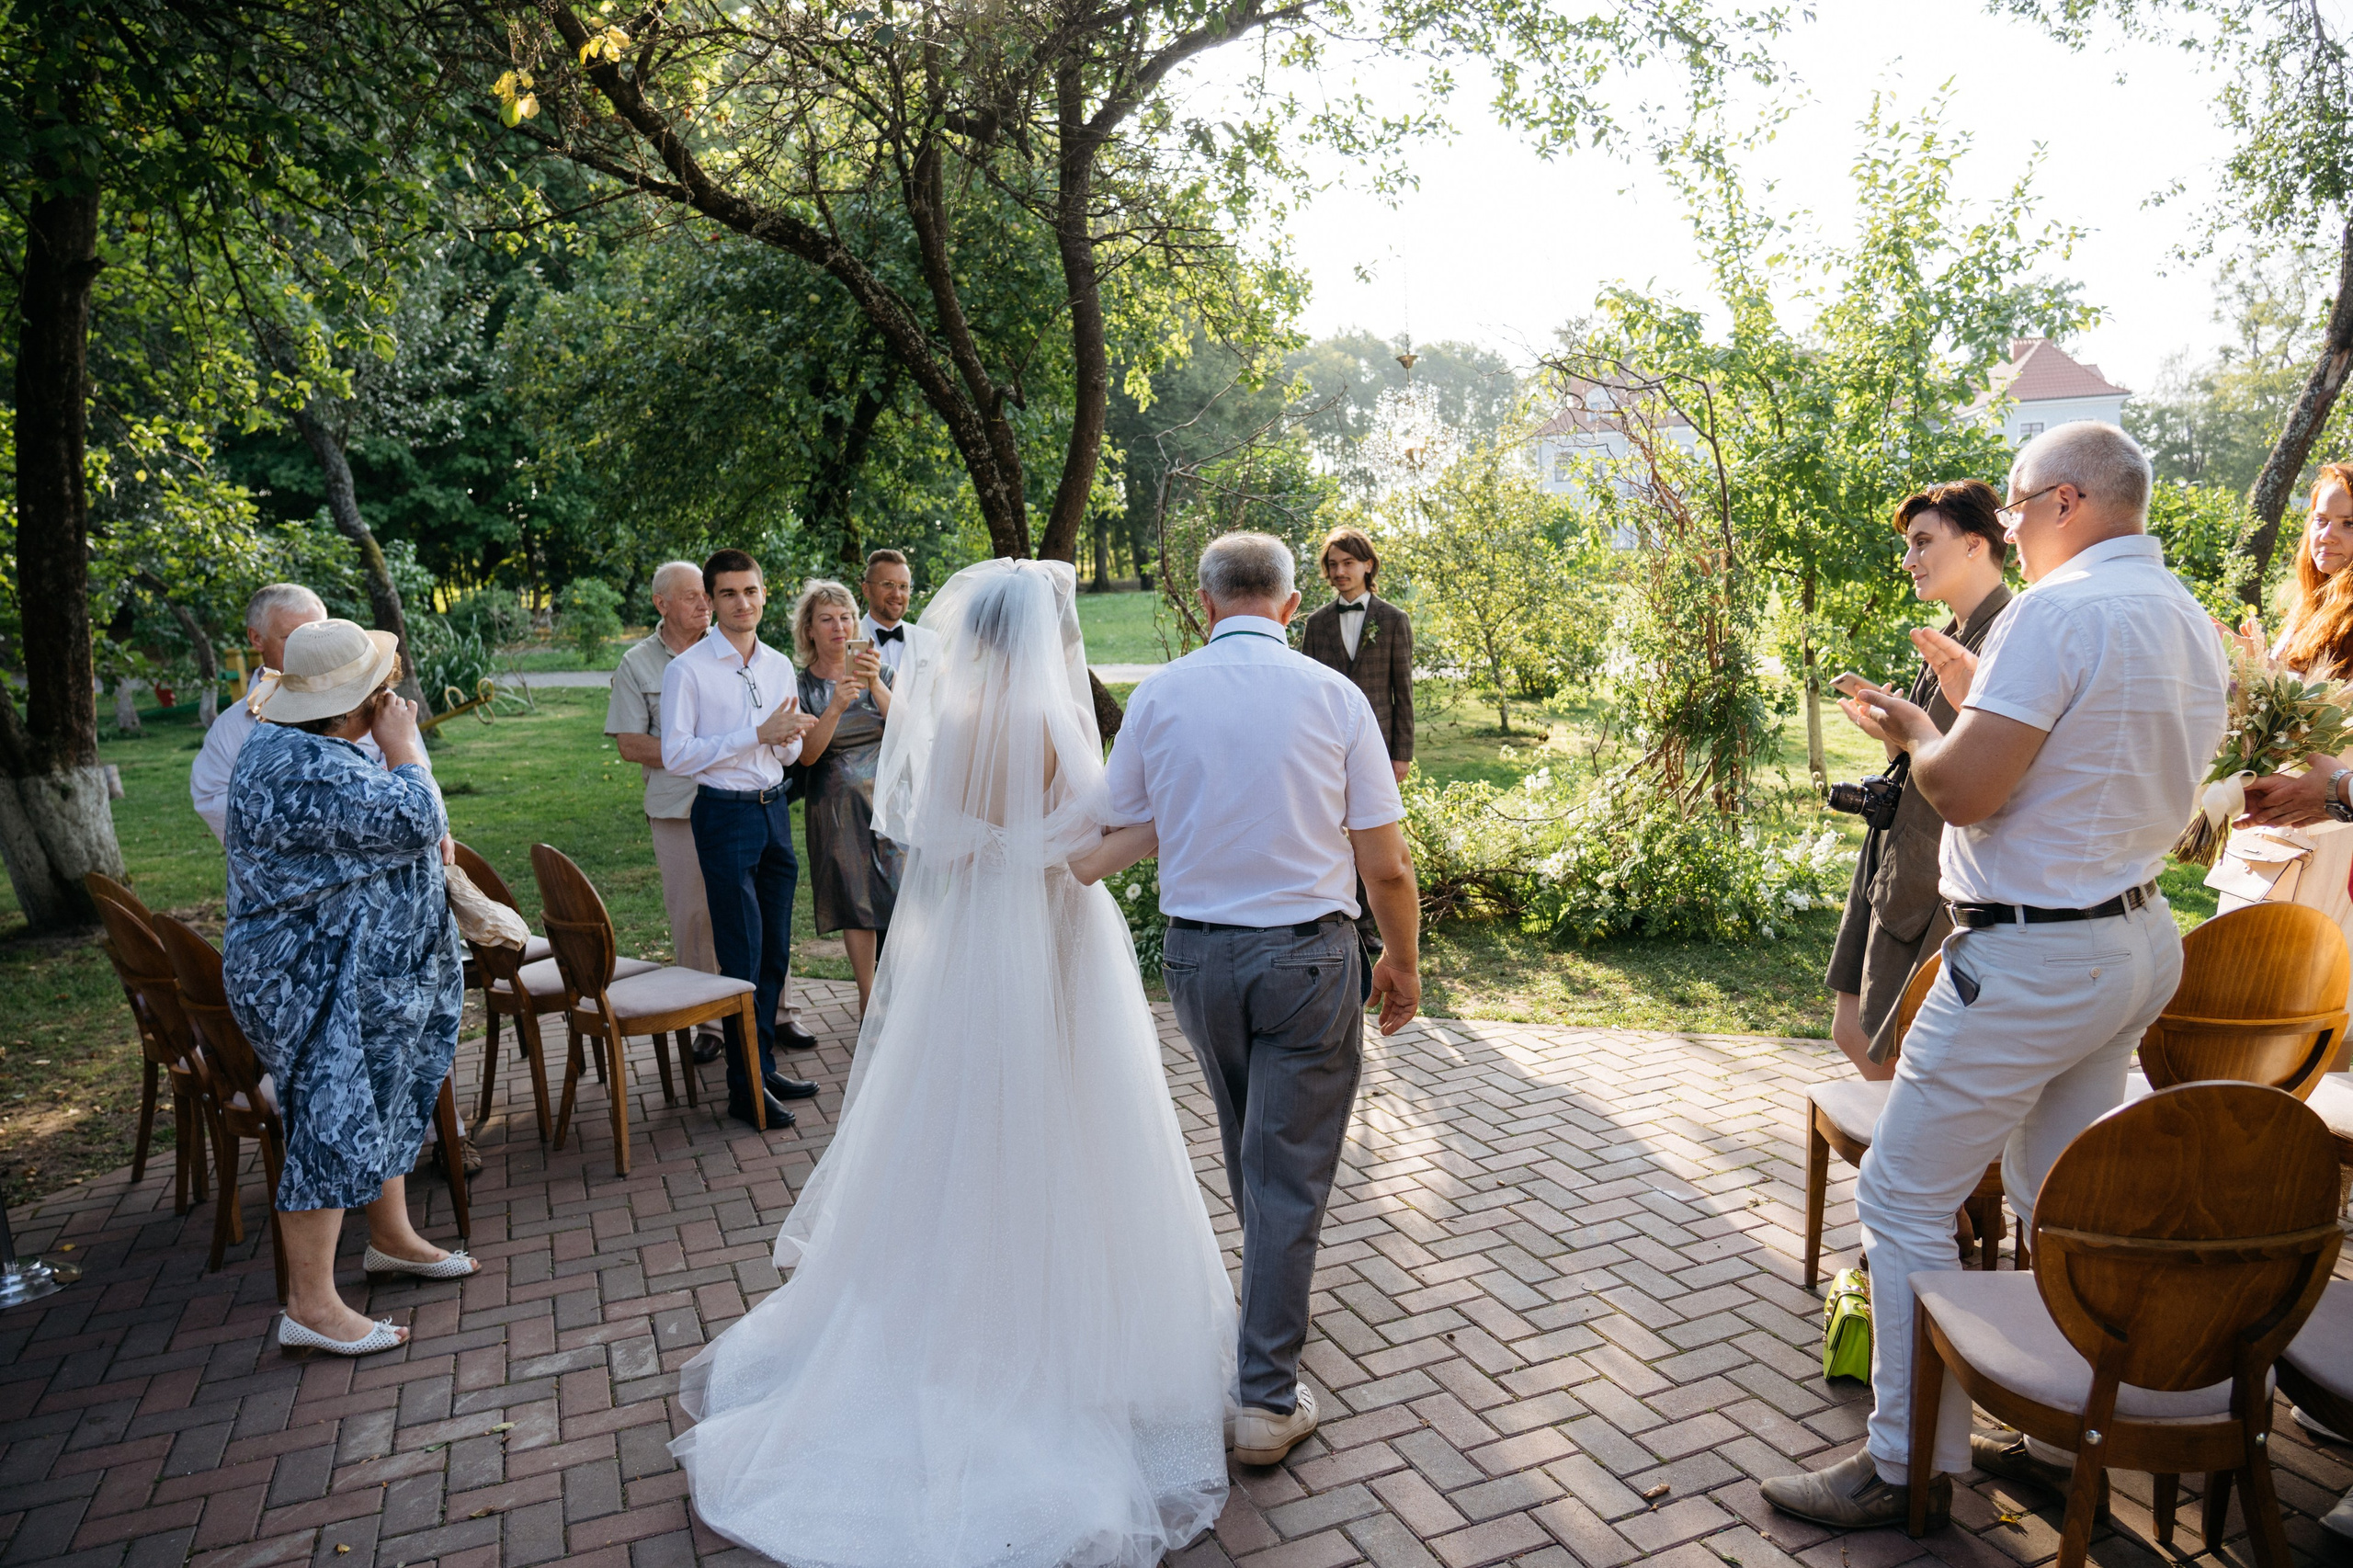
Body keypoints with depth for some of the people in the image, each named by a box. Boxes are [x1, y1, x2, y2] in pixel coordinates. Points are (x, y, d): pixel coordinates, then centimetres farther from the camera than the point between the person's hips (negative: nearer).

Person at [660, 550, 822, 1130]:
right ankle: (745, 1087, 7)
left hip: (774, 809, 6)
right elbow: (677, 756, -14)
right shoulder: (687, 670, -9)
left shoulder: (780, 666, 10)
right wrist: (758, 734, -18)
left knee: (776, 951, 12)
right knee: (742, 956, -4)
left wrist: (788, 736, -8)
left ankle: (764, 1065, 26)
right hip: (724, 815, -6)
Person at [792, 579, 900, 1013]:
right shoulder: (801, 686, 0)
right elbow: (806, 755, -10)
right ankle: (867, 998, 13)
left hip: (888, 797, 1)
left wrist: (876, 685, -23)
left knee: (900, 892, -1)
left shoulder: (877, 671, 4)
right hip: (836, 806, -1)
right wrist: (835, 707, -25)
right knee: (856, 900, 2)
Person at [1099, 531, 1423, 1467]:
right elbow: (1386, 867, -7)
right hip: (1307, 955, -3)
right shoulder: (1333, 696, -8)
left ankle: (1268, 1278, 49)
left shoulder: (1158, 695, -3)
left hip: (1196, 956, 3)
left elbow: (1123, 842, 3)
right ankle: (1267, 1398, 11)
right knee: (1290, 1170, 6)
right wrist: (1403, 963, 8)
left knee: (1247, 1148, 26)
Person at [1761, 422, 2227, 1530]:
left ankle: (1911, 1462, 10)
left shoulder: (2060, 610, -19)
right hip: (2139, 940, 10)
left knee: (1904, 1199, 0)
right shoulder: (2190, 623, 10)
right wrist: (1981, 699, 16)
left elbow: (1965, 790, -23)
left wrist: (1916, 734, -3)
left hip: (2031, 958, -10)